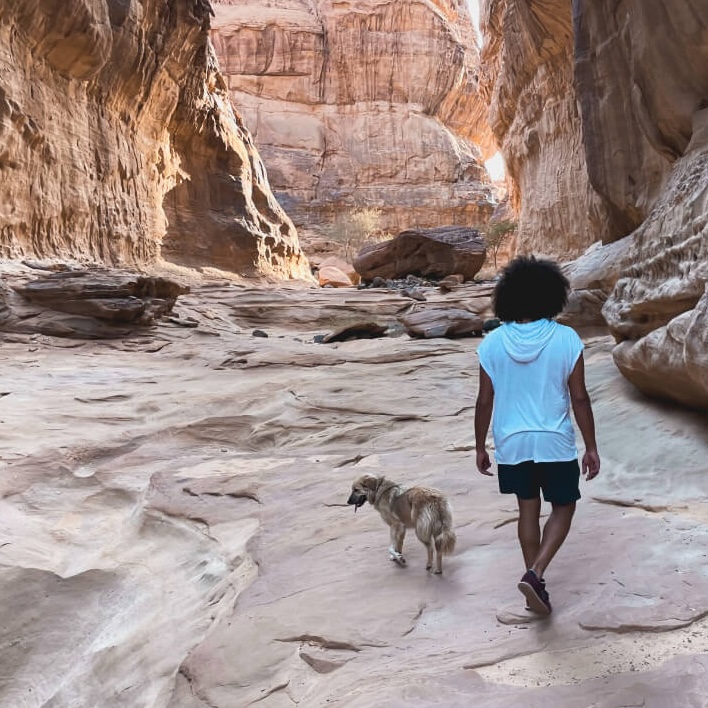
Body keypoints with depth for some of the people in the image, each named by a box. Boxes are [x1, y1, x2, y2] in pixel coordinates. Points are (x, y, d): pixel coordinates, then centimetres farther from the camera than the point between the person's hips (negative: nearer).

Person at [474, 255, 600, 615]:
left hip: (512, 443, 2)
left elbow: (485, 401, -4)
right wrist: (591, 447, 2)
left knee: (528, 509, 17)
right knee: (563, 508, 15)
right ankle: (534, 574, -2)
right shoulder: (566, 339, -12)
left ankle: (535, 584, 26)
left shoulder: (492, 343, -8)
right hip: (555, 442, -2)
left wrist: (480, 447, 8)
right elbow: (579, 399, -8)